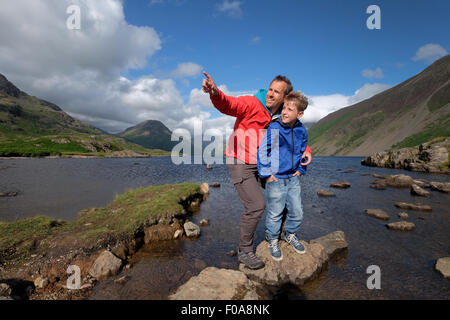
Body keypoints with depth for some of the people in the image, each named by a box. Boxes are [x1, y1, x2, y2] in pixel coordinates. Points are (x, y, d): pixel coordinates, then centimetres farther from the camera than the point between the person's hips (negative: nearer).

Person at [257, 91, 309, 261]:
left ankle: (289, 234, 42)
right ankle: (272, 240, 31)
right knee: (274, 214, 6)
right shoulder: (274, 129, -15)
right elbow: (262, 151, -11)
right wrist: (266, 174, -12)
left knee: (297, 212, 15)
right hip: (276, 179, -5)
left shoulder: (301, 131, 1)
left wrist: (300, 170, 11)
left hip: (293, 179, 5)